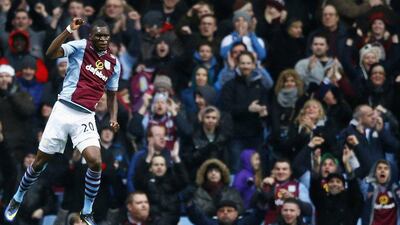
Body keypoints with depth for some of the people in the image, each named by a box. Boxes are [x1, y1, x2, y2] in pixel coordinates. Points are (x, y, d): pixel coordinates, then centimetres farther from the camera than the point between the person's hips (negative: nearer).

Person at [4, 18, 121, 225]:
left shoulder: (114, 63, 9)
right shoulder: (80, 47, -4)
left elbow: (112, 95, 20)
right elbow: (51, 53, -20)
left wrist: (113, 118, 3)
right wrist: (69, 30, -28)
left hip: (85, 117, 3)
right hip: (64, 110, -3)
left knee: (95, 162, -16)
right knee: (40, 162, 6)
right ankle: (16, 200, 29)